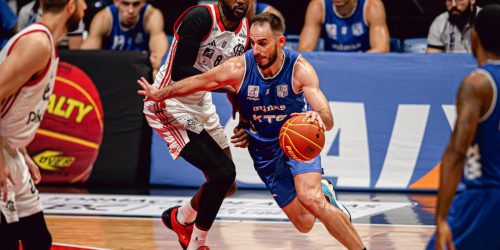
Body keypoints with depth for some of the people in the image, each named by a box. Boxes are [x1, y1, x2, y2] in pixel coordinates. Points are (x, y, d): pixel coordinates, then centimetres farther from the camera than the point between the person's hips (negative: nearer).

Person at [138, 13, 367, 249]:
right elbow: (198, 81, -2)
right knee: (304, 224, 1)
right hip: (264, 149, 2)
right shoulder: (240, 68, -21)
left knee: (309, 198, -30)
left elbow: (328, 119, -33)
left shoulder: (300, 68, -25)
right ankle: (323, 193, 37)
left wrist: (318, 117, -56)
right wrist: (160, 93, 5)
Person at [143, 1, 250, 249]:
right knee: (222, 173, -17)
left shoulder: (246, 29, -2)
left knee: (226, 179, 10)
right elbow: (179, 72, -28)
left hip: (200, 105, 8)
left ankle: (180, 219, 38)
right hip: (169, 105, -8)